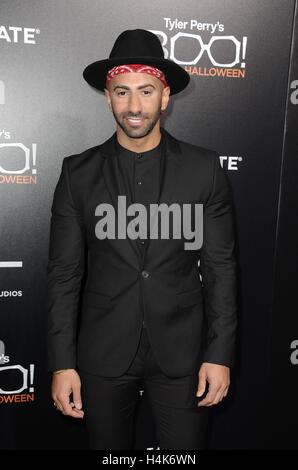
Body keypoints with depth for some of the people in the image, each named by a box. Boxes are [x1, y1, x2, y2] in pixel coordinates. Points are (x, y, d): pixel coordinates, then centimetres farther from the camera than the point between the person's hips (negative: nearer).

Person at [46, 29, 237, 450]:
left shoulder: (204, 168, -5)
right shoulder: (79, 173, -4)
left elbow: (220, 267, -2)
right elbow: (64, 273, -2)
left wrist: (220, 354, -4)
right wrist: (62, 364, -4)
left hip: (181, 350, 0)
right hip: (103, 351, 1)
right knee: (108, 448, 18)